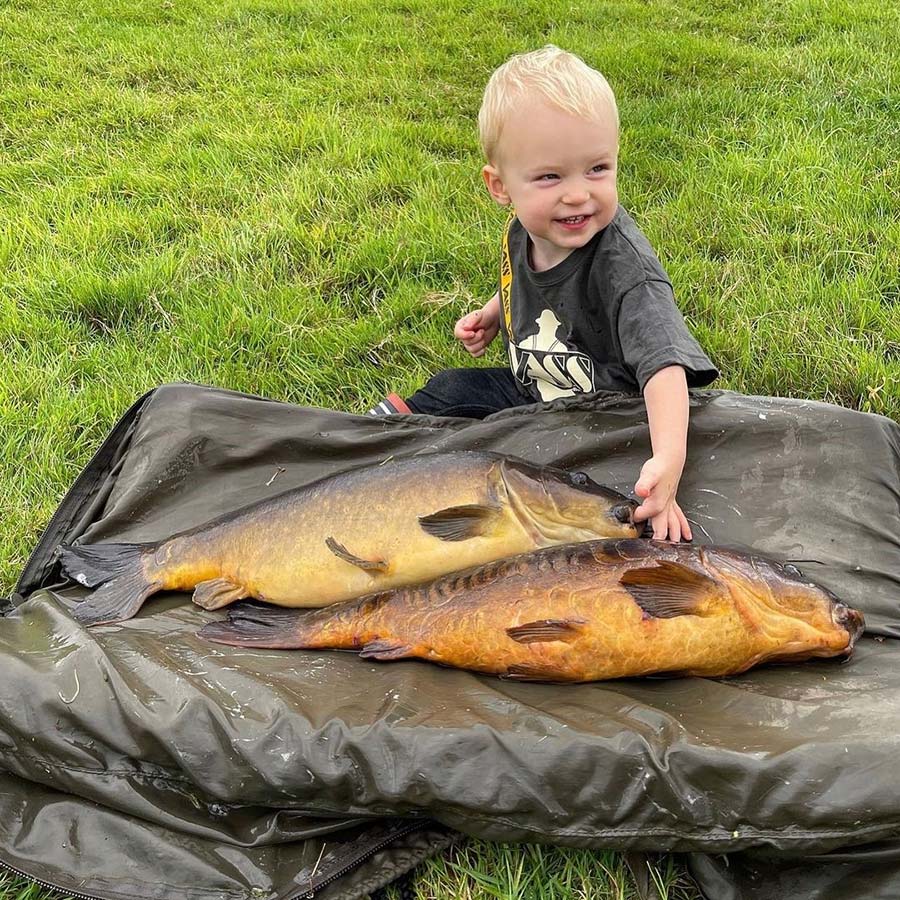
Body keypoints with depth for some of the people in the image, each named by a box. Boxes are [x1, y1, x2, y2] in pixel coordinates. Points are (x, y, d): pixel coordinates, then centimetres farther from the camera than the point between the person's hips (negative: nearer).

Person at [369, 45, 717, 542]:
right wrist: (492, 315, 2)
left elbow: (663, 359, -46)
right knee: (453, 388, 11)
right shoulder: (522, 233, -8)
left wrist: (669, 458, -60)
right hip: (532, 390, 7)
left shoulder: (621, 262, -32)